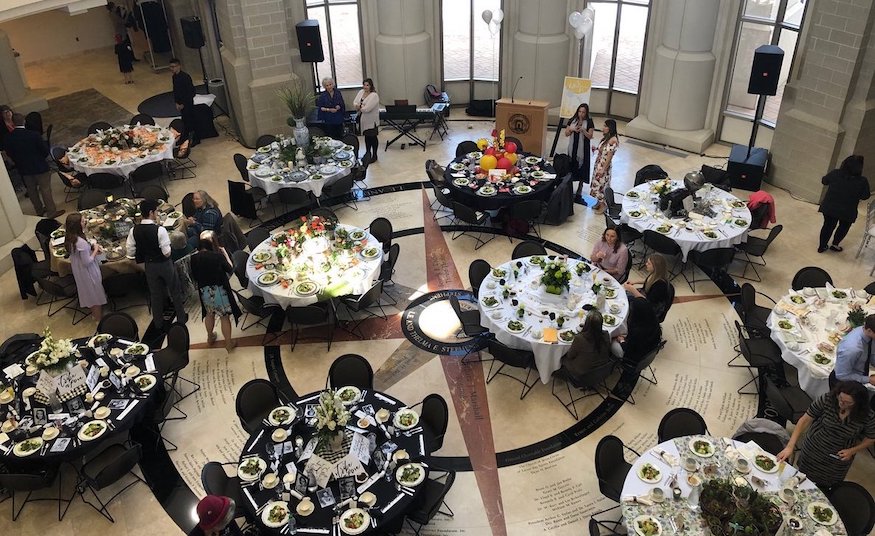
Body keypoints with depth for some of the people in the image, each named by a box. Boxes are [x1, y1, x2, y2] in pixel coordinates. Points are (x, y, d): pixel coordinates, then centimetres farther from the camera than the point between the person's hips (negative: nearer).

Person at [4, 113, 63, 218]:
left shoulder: (9, 138, -10)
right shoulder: (33, 135, -22)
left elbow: (9, 154, 2)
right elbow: (45, 151, -15)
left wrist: (19, 162, 18)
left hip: (23, 169, 4)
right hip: (39, 166, -4)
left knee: (31, 190, 19)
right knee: (45, 189, 7)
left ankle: (39, 210, 33)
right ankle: (51, 212, 13)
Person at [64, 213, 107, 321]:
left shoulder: (70, 238, -9)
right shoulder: (81, 243, -36)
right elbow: (87, 262, -27)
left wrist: (91, 247, -2)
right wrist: (95, 250, -16)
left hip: (78, 270, 8)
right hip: (88, 272, -8)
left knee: (89, 292, 28)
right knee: (96, 293, 13)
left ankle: (94, 312, 48)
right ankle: (99, 318, 30)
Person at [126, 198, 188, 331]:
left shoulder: (134, 231, -12)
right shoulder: (160, 230, -27)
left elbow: (130, 253, -6)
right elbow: (167, 253, -25)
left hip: (149, 265, 4)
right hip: (165, 265, -4)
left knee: (155, 294, 20)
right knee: (175, 291, 18)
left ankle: (159, 323, 33)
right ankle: (181, 318, 33)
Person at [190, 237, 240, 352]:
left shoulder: (194, 258, -9)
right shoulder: (217, 256, -19)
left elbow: (194, 277, 2)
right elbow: (230, 269, -5)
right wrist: (225, 253, 1)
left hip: (204, 291, 4)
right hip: (219, 290, -4)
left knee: (209, 313, 26)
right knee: (224, 316, 9)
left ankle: (210, 336, 46)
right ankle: (228, 343, 18)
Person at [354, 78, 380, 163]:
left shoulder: (374, 95, -20)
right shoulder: (361, 92, 6)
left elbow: (367, 108, -27)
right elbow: (355, 102, 5)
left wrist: (359, 107, -9)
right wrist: (358, 106, -18)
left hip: (371, 121, -7)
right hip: (363, 120, 7)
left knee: (372, 137, 4)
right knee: (366, 136, 20)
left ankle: (374, 155, 17)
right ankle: (368, 152, 36)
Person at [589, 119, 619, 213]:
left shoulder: (613, 140, -22)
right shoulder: (605, 137, 4)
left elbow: (609, 156, -22)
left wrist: (603, 170, -20)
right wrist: (596, 149, -3)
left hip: (604, 165, -9)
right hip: (598, 163, 9)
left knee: (601, 184, 3)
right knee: (597, 182, 18)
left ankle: (603, 206, 17)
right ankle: (599, 202, 33)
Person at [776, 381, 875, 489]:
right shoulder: (826, 399, -25)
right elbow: (805, 420, -20)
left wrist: (852, 451, -18)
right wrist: (790, 447, -25)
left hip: (837, 460, -1)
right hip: (812, 452, 1)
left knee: (822, 488, 20)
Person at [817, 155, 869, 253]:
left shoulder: (835, 173, -12)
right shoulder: (862, 181, -18)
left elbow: (824, 181, 7)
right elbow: (865, 196, -7)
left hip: (829, 207, 2)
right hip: (847, 212, -2)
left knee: (828, 226, 20)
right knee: (843, 227, 24)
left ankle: (822, 246, 27)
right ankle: (835, 244, 30)